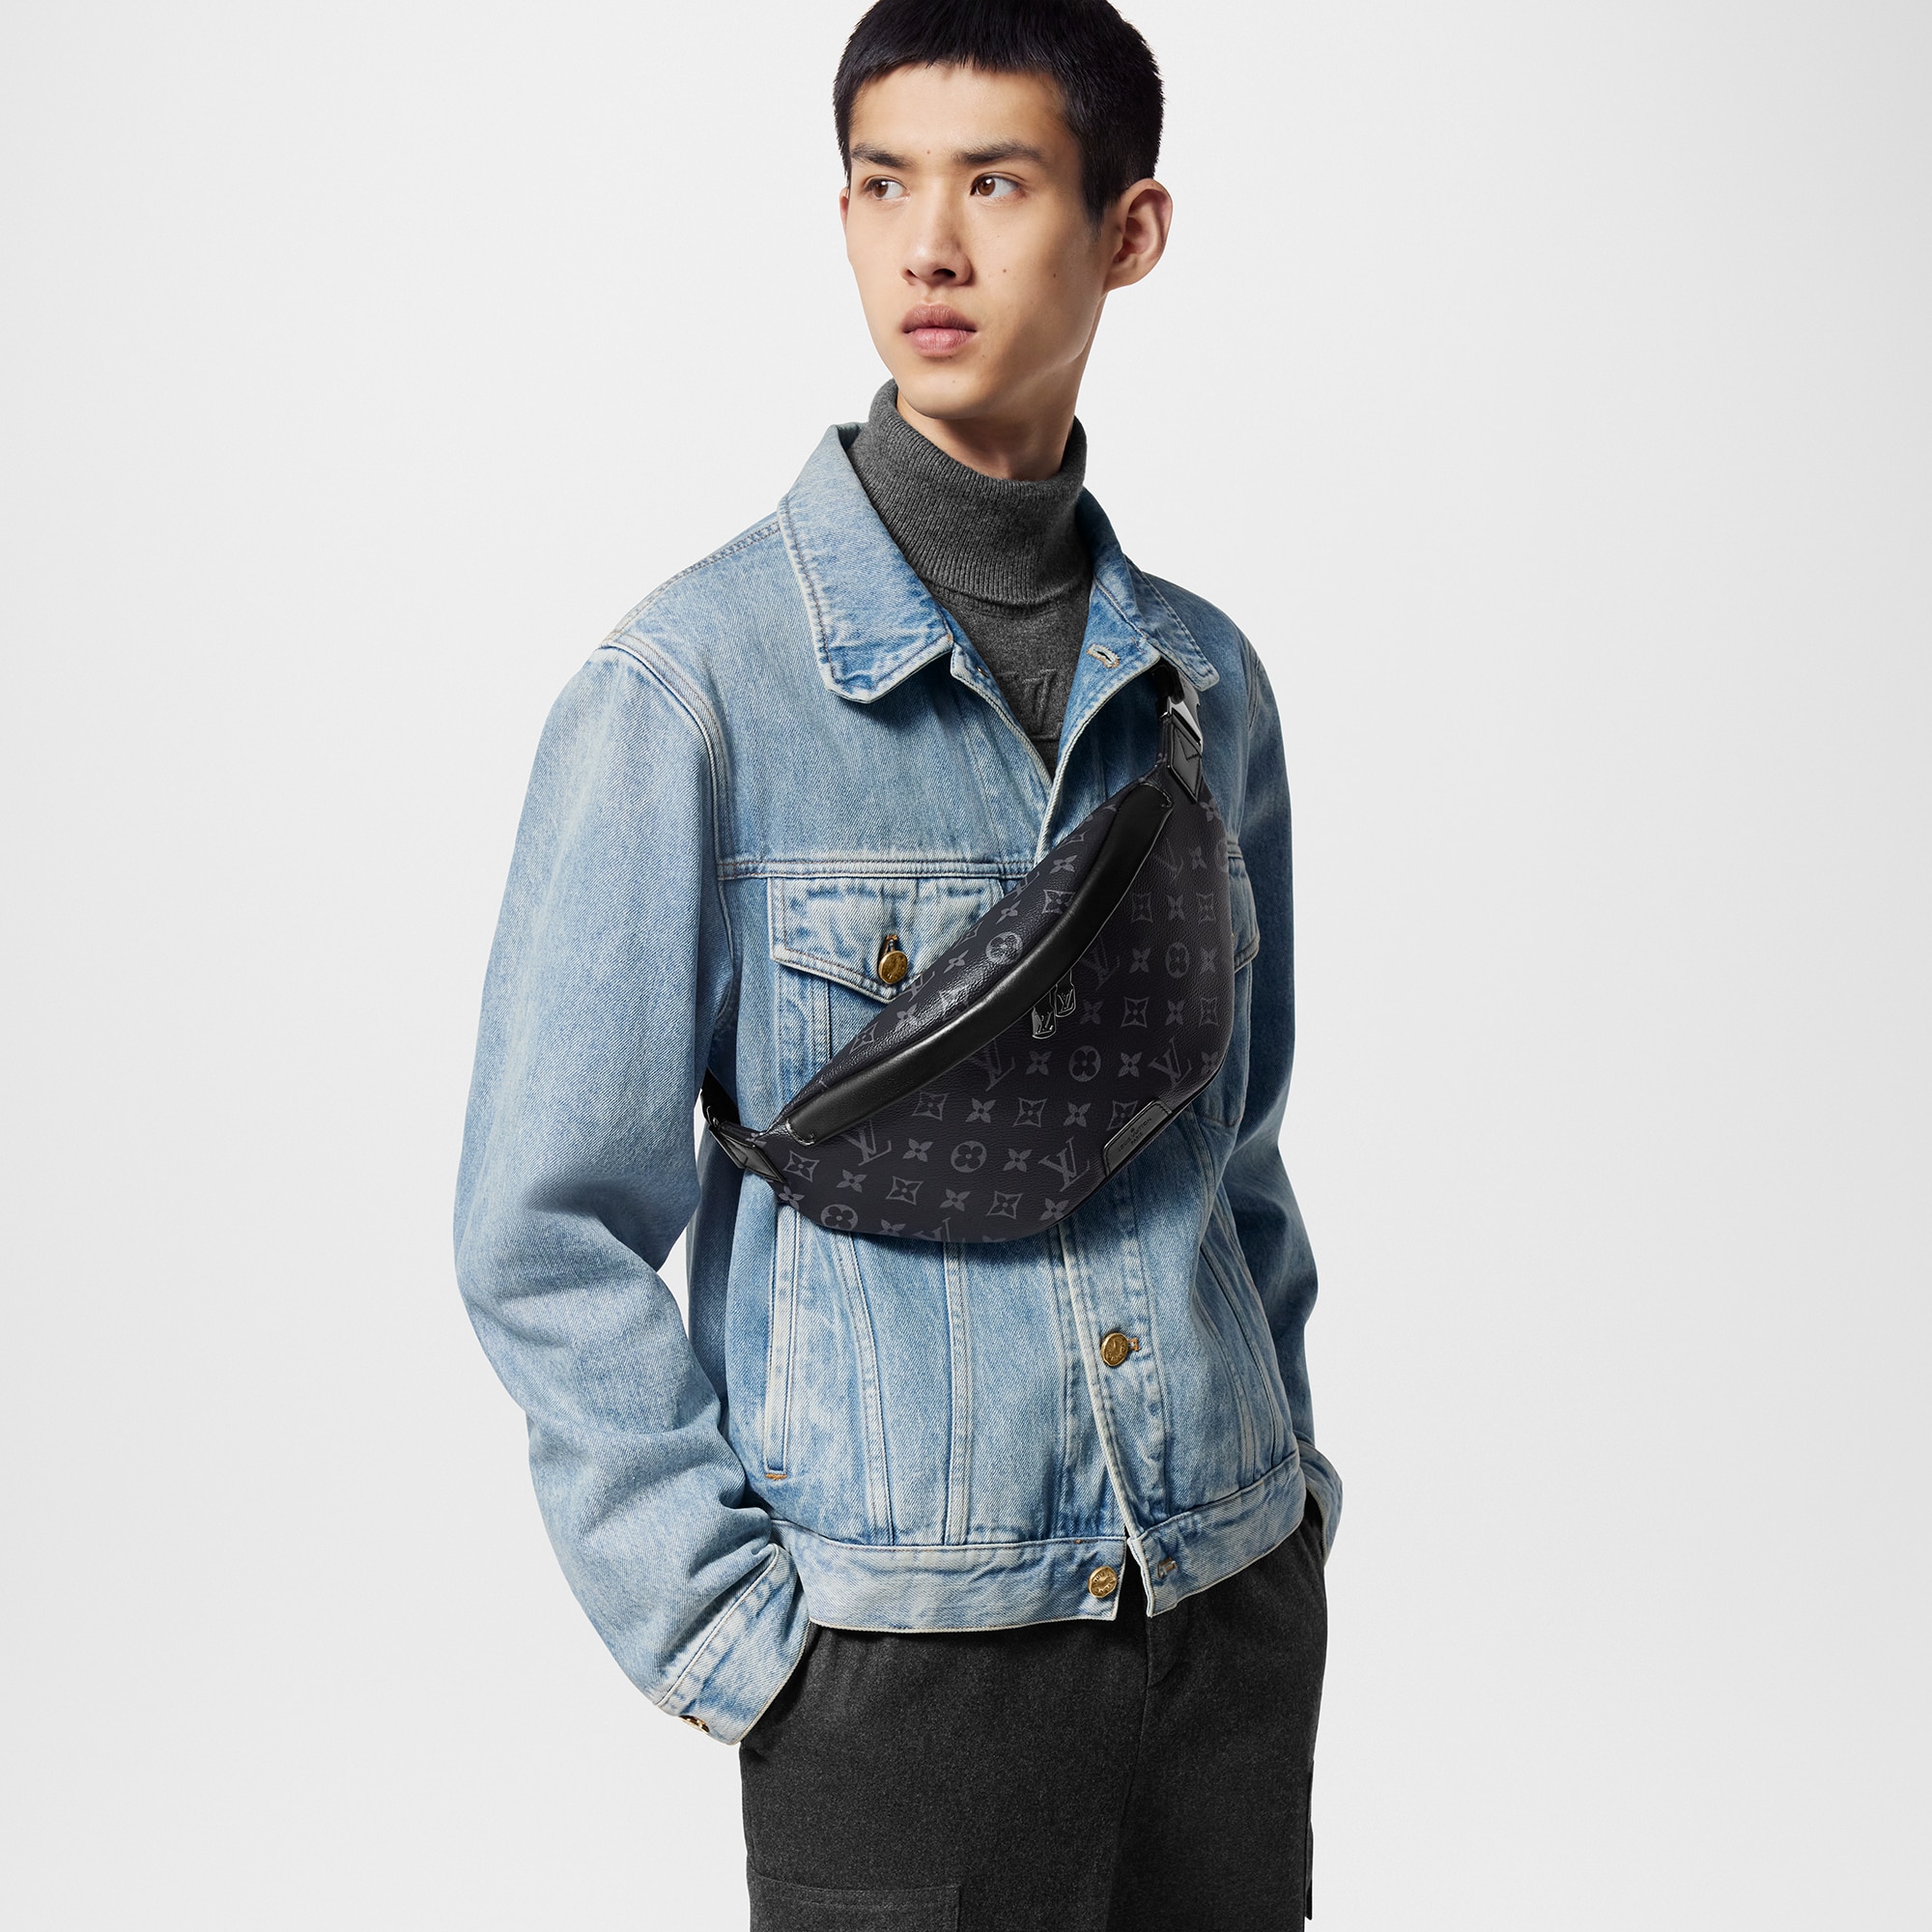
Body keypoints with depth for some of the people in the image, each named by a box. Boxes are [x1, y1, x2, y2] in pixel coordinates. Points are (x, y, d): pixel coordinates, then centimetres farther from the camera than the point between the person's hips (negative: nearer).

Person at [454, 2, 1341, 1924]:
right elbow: (545, 1234, -9)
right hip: (903, 1669, -4)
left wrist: (1286, 1489, 9)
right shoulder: (692, 685, -10)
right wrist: (730, 1635, -10)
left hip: (1239, 1620, 5)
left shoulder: (1203, 680, 5)